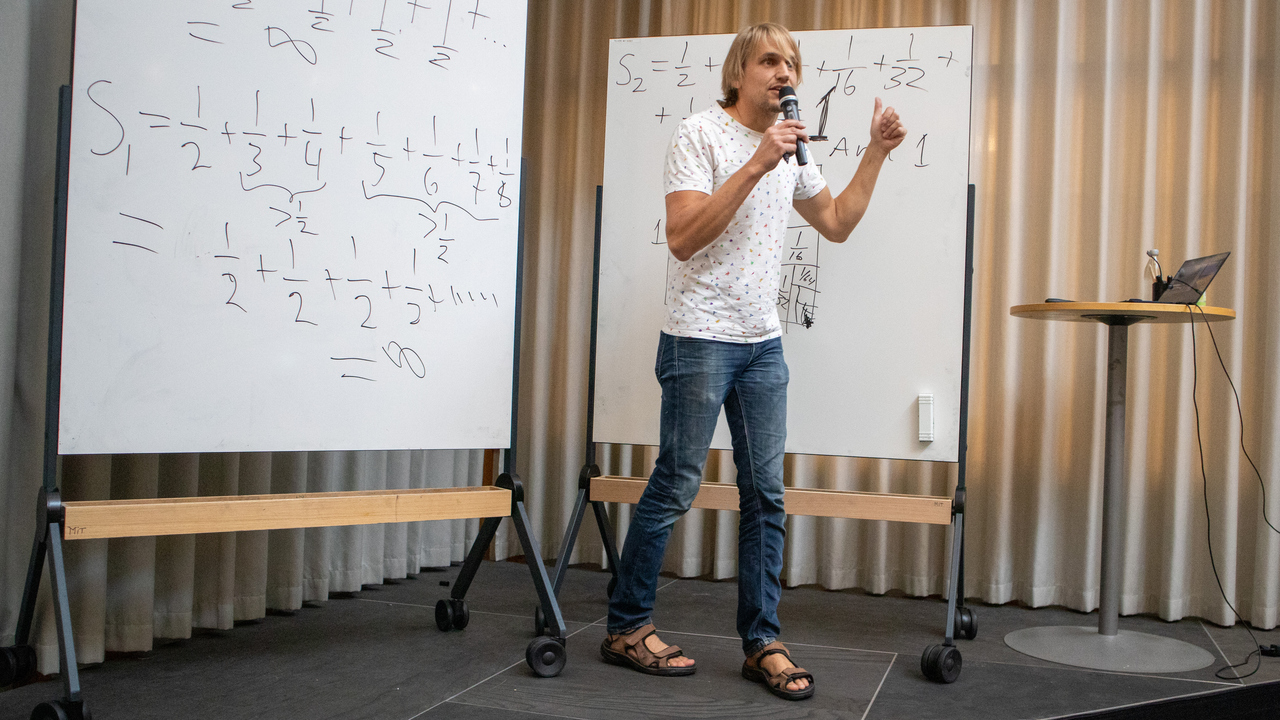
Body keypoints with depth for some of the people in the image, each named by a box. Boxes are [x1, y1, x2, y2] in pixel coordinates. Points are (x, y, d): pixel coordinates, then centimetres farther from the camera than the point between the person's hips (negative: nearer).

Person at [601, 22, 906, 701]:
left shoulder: (791, 149, 15)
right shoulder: (700, 134, -7)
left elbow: (837, 223, 24)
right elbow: (682, 238, -18)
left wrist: (876, 152, 17)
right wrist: (757, 165, -21)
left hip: (763, 343, 7)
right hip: (699, 339, -7)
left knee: (766, 494, 6)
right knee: (674, 488, -2)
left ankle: (761, 644, 15)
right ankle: (626, 628, 13)